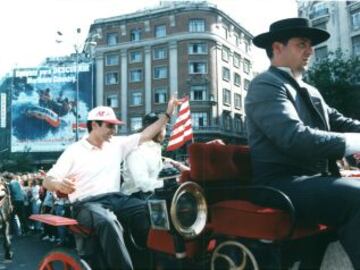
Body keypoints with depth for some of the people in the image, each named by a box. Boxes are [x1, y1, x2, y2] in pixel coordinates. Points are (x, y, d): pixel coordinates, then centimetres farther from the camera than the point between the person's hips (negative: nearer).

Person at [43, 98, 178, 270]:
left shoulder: (117, 144, 15)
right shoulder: (74, 151, 1)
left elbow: (145, 136, 16)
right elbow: (47, 181, -2)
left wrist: (168, 114, 12)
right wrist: (59, 184, -28)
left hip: (116, 199, 5)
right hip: (87, 203, -4)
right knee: (108, 222, -40)